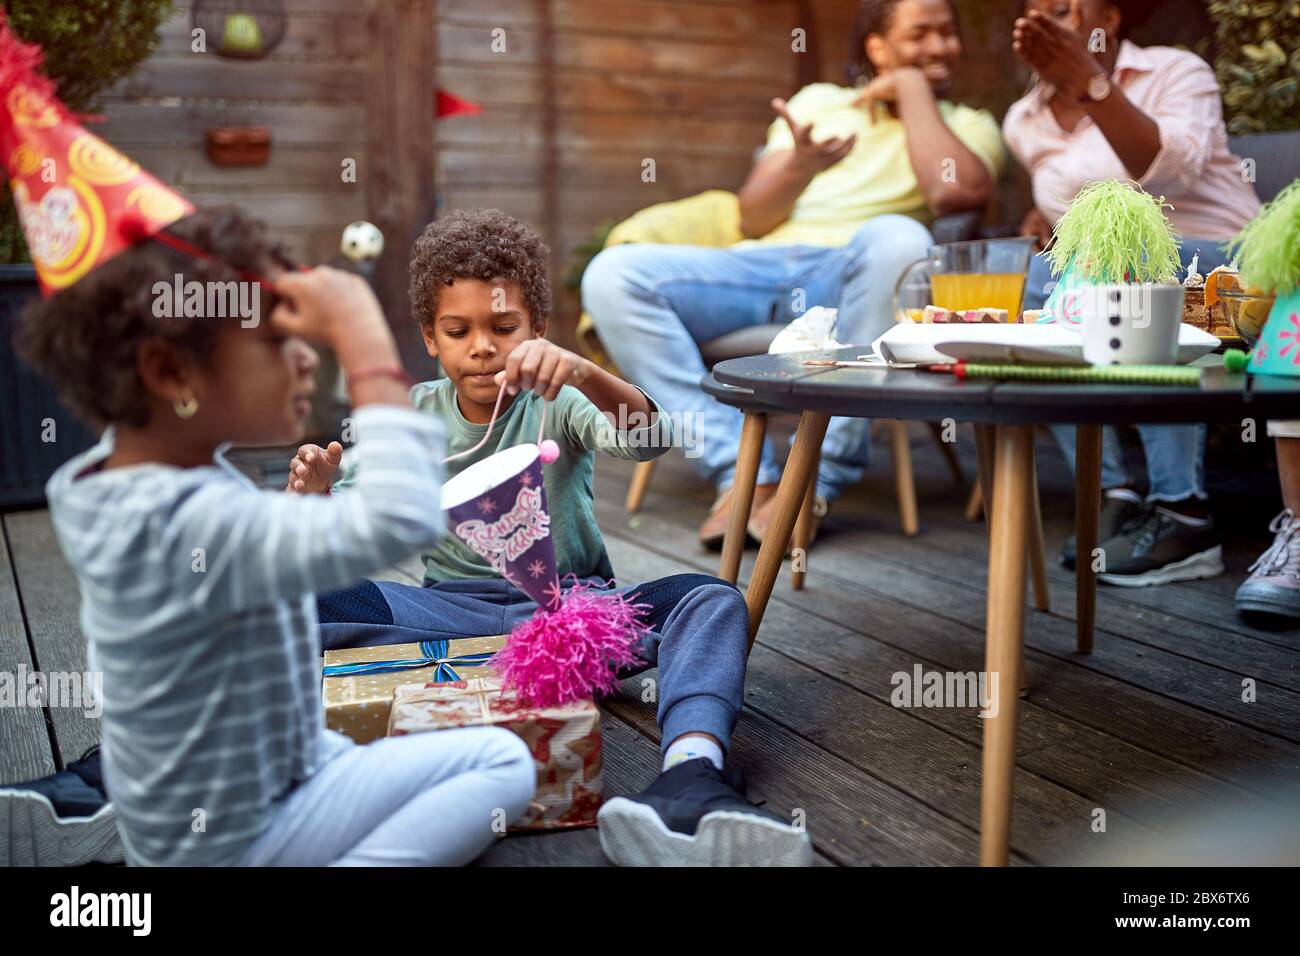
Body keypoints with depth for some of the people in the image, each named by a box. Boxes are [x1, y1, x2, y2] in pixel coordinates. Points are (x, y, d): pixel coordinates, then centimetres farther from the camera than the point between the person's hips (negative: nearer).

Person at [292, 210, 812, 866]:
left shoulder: (559, 402, 1)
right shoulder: (413, 414, 8)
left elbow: (648, 440, -20)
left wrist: (586, 375, -39)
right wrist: (316, 497, -22)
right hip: (456, 608, 1)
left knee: (711, 600, -27)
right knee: (306, 595, -25)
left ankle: (691, 777, -56)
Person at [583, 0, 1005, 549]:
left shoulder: (969, 126, 17)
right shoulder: (818, 101, 25)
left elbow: (957, 191, -9)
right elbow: (752, 219, 15)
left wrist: (913, 90, 3)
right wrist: (801, 163, -6)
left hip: (848, 277, -2)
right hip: (757, 269, 3)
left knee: (898, 238, -38)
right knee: (612, 275, -21)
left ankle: (817, 481, -30)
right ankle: (743, 472, -26)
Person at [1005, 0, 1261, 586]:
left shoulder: (1176, 72, -5)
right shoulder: (1024, 122, 9)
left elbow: (1171, 172, -25)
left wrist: (1090, 81, -32)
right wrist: (1048, 217, 6)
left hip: (1218, 270, -4)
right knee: (1028, 285, -25)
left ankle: (1184, 515, -35)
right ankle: (1113, 494, -24)